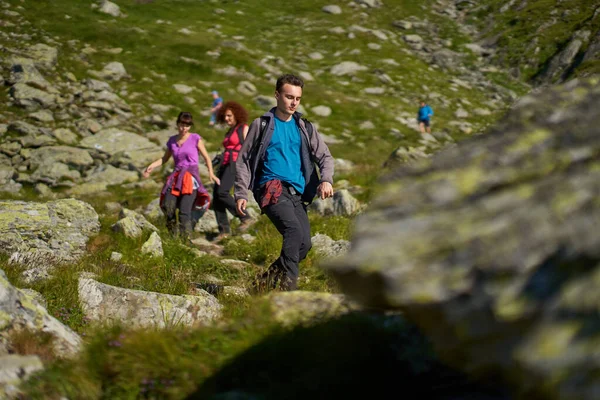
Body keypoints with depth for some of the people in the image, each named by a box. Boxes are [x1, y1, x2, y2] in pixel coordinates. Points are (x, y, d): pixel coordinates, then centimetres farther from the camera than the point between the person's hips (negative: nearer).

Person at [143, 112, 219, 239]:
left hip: (191, 177, -4)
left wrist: (211, 173, -11)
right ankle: (174, 235, -7)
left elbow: (206, 157, 4)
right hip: (176, 177, 4)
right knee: (168, 206, -19)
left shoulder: (195, 138, 3)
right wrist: (151, 166, 9)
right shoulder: (172, 140, 14)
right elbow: (164, 158, 24)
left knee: (184, 210, -19)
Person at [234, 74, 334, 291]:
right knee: (294, 229, -28)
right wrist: (241, 194, -2)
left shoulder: (304, 128, 16)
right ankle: (288, 284, -26)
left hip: (297, 193, 5)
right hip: (271, 189, -5)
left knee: (304, 244, -4)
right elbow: (243, 161, 8)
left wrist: (326, 179, -8)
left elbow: (325, 156, 13)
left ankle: (266, 281, 12)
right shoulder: (262, 125, 6)